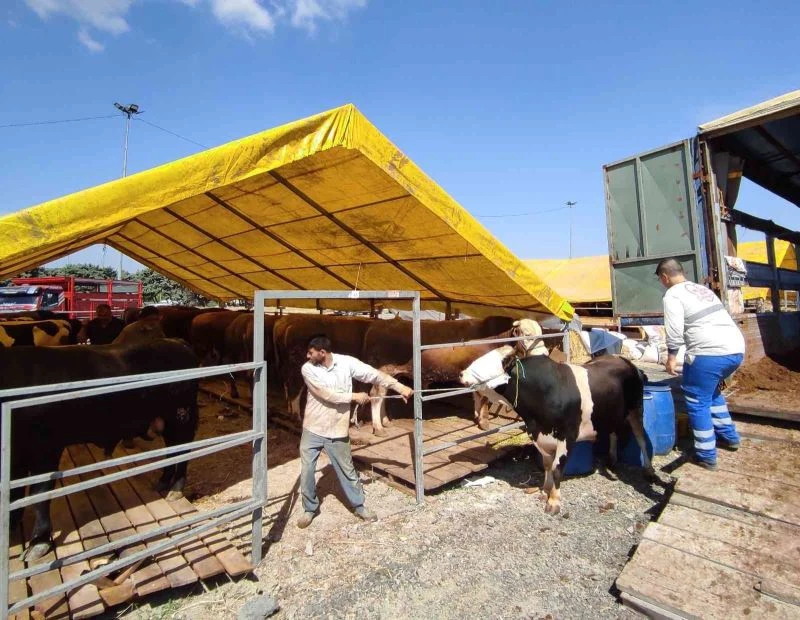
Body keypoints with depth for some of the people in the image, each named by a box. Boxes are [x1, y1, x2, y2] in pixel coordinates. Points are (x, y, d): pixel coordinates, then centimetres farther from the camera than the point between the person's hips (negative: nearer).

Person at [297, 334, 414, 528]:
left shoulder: (346, 362, -12)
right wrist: (354, 396, -15)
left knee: (347, 471, 14)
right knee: (306, 472, 10)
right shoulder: (307, 369, -13)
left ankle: (359, 505, 35)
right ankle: (310, 508, 33)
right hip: (312, 430, 0)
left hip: (336, 431, 0)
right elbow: (326, 395, -19)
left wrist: (401, 388, -9)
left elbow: (374, 375, -8)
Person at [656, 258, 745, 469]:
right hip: (736, 349, 9)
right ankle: (728, 436, 37)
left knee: (697, 402, 4)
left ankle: (706, 456, 10)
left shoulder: (673, 295, -3)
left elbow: (675, 331, -12)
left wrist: (671, 357, 0)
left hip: (710, 352, -9)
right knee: (712, 391, 30)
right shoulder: (702, 289, 22)